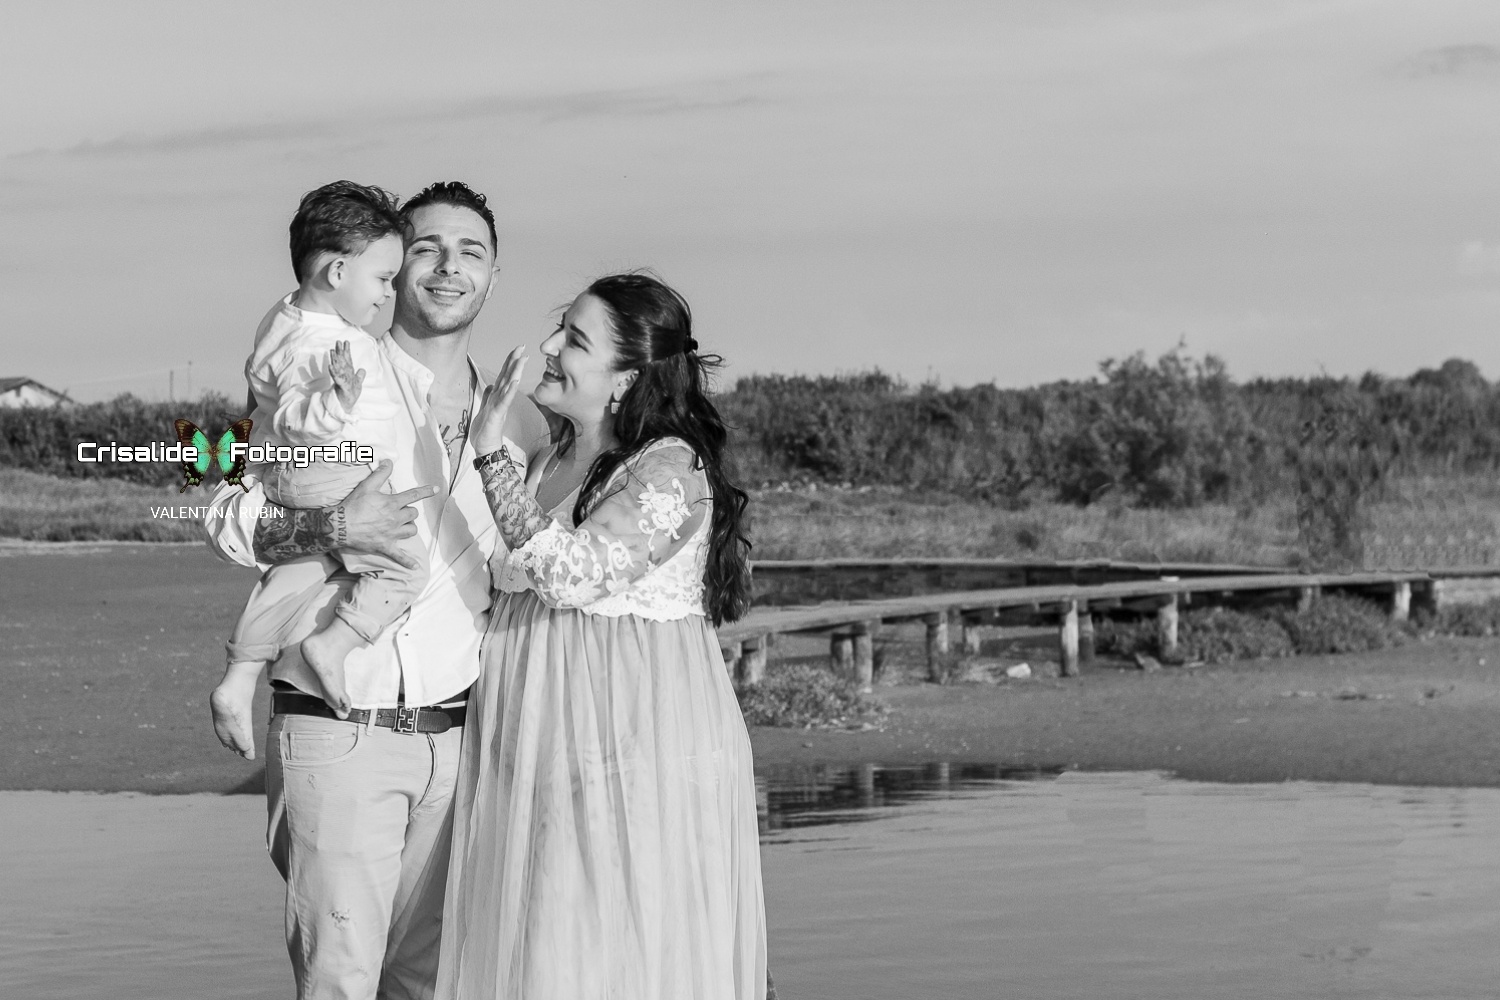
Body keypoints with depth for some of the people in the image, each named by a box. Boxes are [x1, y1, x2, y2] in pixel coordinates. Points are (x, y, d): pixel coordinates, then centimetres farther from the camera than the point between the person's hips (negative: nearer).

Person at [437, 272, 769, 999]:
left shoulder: (671, 471, -14)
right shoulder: (551, 464, 11)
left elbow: (573, 573, -26)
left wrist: (492, 454, -21)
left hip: (637, 745, -8)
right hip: (544, 745, 8)